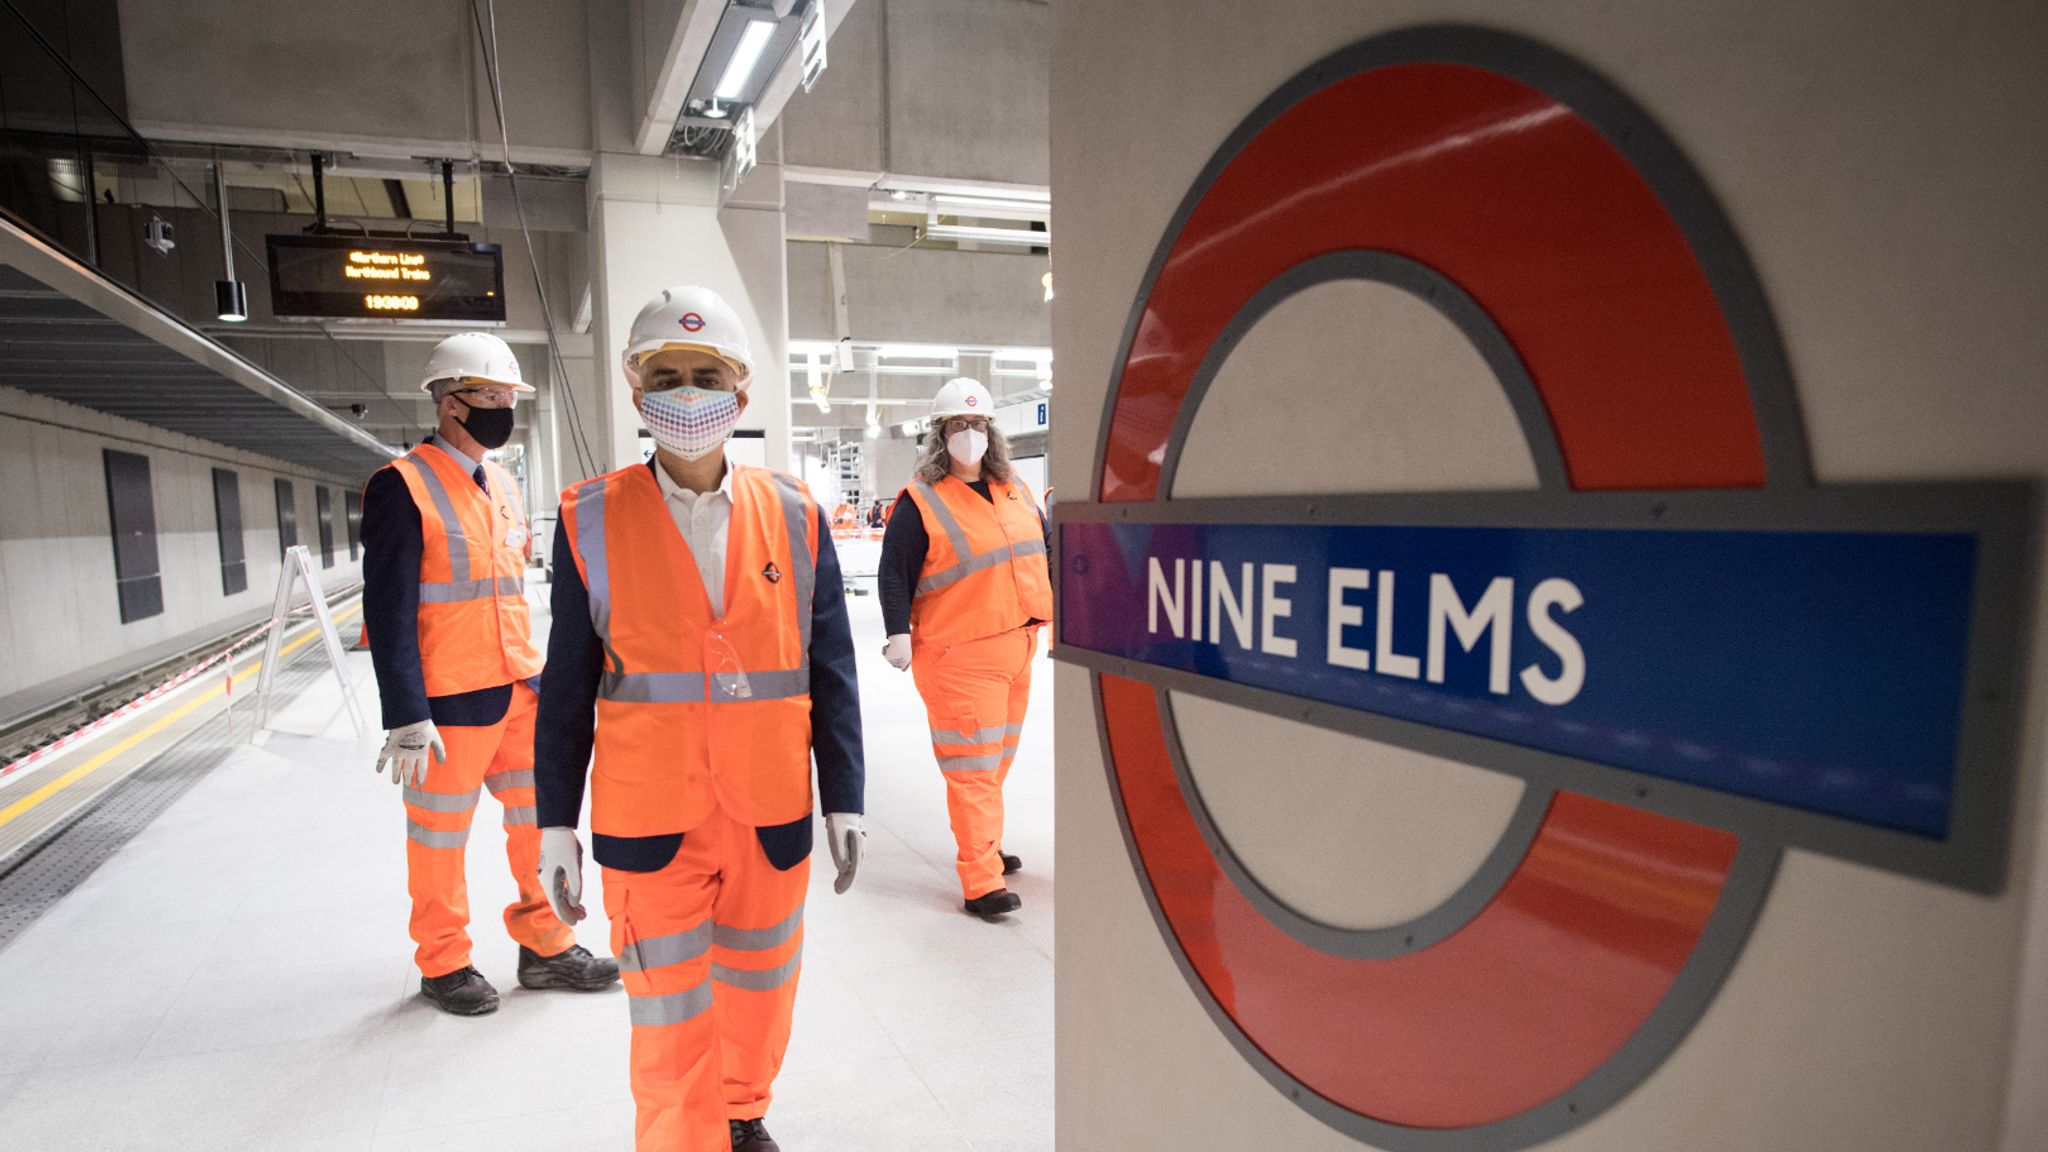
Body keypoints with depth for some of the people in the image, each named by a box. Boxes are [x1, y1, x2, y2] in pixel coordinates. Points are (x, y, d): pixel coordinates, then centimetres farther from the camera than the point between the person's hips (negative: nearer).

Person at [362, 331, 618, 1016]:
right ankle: (443, 965, 30)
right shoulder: (403, 487, -11)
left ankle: (545, 947, 30)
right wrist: (406, 717, -17)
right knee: (440, 835, 10)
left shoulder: (502, 486, 11)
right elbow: (389, 612, -14)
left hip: (519, 692, 7)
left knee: (542, 820, 13)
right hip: (450, 702, -7)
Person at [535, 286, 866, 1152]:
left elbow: (832, 672, 1)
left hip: (772, 818, 3)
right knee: (671, 1020, 7)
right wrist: (556, 826, 2)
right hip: (648, 822, -2)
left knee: (759, 988, 21)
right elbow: (568, 687, 0)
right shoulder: (592, 521, -4)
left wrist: (844, 802, 1)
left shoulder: (793, 515, -1)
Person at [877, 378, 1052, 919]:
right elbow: (894, 573, -11)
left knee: (998, 757, 18)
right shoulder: (921, 500, -9)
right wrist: (898, 633, -19)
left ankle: (983, 847, 35)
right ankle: (981, 883, 1)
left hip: (1017, 648, 7)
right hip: (959, 655, -7)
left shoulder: (1013, 489, 11)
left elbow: (1044, 546, 21)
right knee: (973, 764, -5)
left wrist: (1051, 608, 19)